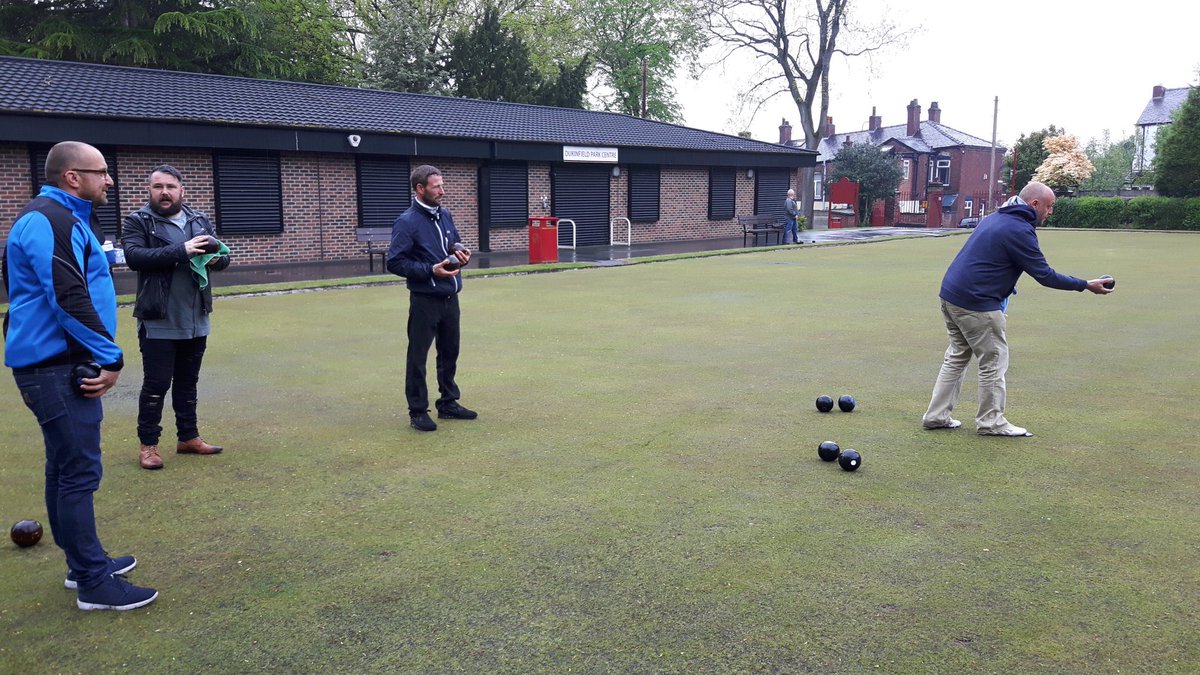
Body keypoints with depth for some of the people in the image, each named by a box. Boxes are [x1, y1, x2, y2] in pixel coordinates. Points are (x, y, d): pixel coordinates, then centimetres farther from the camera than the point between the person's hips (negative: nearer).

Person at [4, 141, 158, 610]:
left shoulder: (68, 219, 18)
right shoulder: (49, 222, -15)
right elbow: (69, 300, -24)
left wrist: (101, 356, 13)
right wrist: (111, 358, -17)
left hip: (59, 364, 11)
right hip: (56, 366, -11)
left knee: (66, 468, 16)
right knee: (78, 471, -6)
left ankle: (83, 564, 28)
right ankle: (93, 583, 1)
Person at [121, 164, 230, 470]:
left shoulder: (200, 220, 10)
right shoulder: (136, 222, -4)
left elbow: (223, 255, 11)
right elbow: (134, 256, -20)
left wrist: (217, 258, -14)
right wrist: (181, 251, -28)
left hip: (196, 320, 5)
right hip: (158, 322, -5)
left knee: (188, 382, 16)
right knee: (156, 384, 1)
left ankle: (188, 437, 27)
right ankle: (148, 444, 13)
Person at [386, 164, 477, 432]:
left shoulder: (445, 214, 9)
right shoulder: (407, 222, -12)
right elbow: (395, 262, -14)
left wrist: (461, 254, 0)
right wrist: (431, 270, -21)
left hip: (450, 298, 7)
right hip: (425, 300, -7)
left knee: (450, 352, 15)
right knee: (418, 357, 1)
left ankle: (448, 403, 28)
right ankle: (418, 411, 10)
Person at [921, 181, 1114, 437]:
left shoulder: (995, 218, 16)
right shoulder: (1019, 230, -13)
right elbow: (1044, 275, -11)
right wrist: (1086, 285, -2)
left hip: (950, 295, 9)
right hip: (977, 304, -9)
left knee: (957, 356, 17)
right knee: (994, 360, 3)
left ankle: (937, 415, 18)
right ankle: (991, 422, 11)